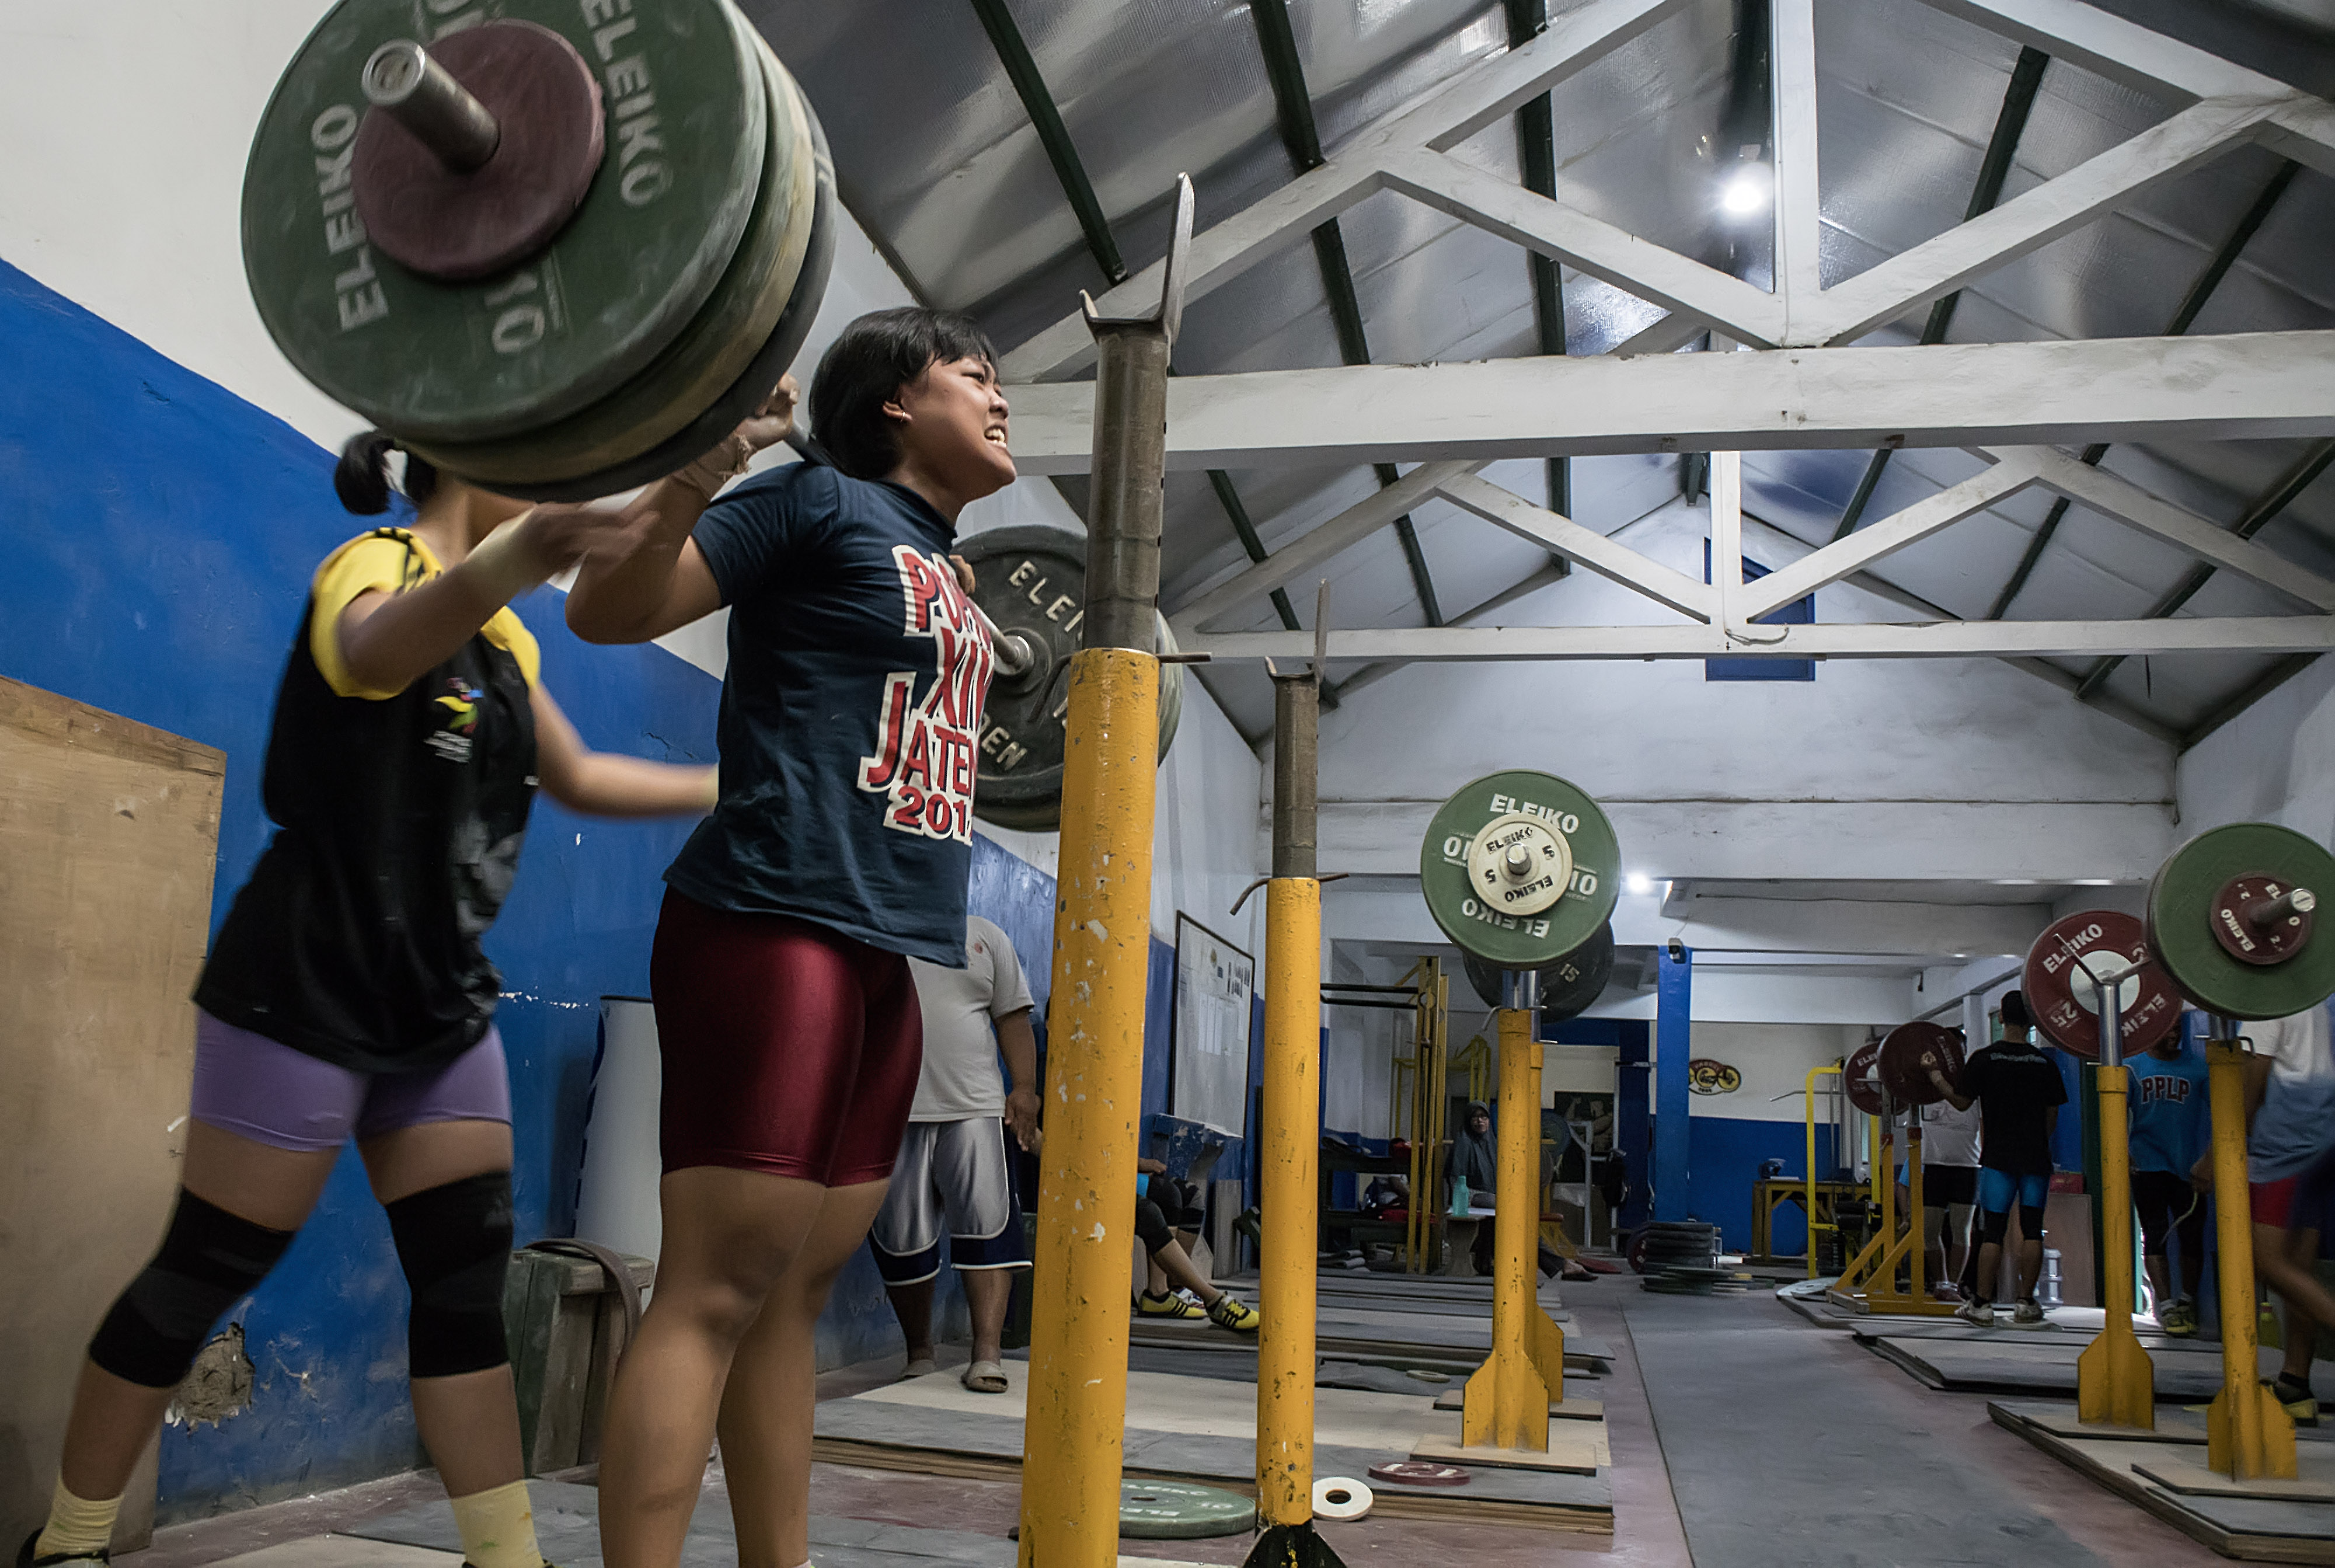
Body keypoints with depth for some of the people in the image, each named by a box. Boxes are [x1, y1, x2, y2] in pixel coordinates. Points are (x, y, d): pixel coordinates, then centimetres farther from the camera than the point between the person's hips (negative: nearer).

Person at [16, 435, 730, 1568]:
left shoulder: (504, 644, 13)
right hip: (306, 992, -8)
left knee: (469, 1282, 4)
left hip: (439, 1005, 8)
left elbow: (578, 778, 26)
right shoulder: (376, 566, -13)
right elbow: (376, 648, -40)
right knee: (206, 1274, 2)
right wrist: (501, 564, -62)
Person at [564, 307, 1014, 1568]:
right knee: (716, 1288, -10)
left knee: (796, 1290, 10)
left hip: (888, 954, 9)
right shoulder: (820, 500, -1)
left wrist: (990, 664, 38)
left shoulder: (947, 577, 22)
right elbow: (605, 612, -9)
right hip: (773, 927, -8)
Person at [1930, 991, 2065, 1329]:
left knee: (1993, 1232, -1)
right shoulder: (2046, 1064, 3)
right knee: (2032, 1230, 4)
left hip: (1998, 1158, -1)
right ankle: (2026, 1305, 5)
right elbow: (2052, 1117, 8)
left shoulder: (1984, 1059, -5)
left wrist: (1935, 1076, 16)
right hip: (2036, 1158, 2)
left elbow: (1962, 1102, 2)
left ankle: (1982, 1305, 0)